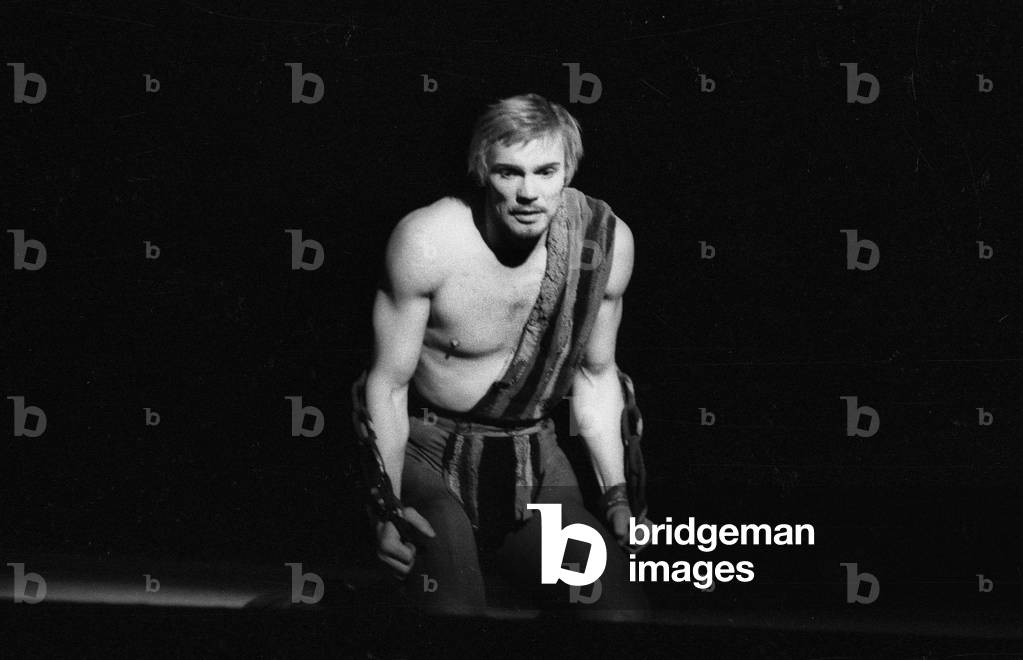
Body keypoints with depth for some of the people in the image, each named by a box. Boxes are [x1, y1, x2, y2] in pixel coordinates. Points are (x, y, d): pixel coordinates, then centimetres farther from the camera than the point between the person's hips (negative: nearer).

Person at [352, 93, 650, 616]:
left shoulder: (608, 240, -8)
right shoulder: (427, 241, -20)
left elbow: (596, 374, 7)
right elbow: (389, 384, -11)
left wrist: (618, 496, 4)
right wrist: (387, 508, -20)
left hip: (533, 458, 4)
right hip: (429, 450, -4)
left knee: (625, 608, -9)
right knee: (455, 608, -27)